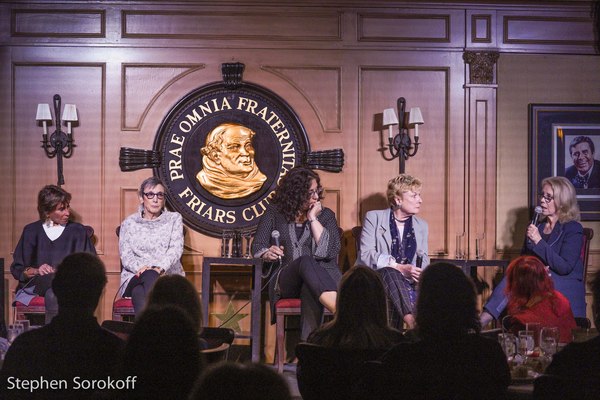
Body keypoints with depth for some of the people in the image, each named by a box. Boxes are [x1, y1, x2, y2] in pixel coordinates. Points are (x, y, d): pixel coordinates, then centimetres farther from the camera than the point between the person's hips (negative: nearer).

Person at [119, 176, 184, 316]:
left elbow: (176, 249, -1)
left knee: (152, 276, -39)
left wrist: (159, 268, -21)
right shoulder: (129, 223, 15)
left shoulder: (174, 219, 14)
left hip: (167, 274, 0)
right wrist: (140, 267, -19)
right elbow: (125, 254, 4)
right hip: (136, 277, 0)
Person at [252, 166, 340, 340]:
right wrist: (268, 254, -11)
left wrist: (313, 219, 1)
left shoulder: (326, 215, 16)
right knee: (306, 261, -39)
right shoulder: (274, 214, 17)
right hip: (285, 278, -1)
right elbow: (257, 247, 13)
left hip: (324, 276, 1)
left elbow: (330, 251, 0)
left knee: (310, 288, -40)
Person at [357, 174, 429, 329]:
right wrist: (399, 268, -19)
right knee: (390, 273, -39)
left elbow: (423, 261, 13)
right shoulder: (374, 217, 6)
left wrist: (418, 274, -14)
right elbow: (366, 255, -7)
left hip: (406, 282, 4)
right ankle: (413, 322, -53)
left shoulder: (422, 226, 19)